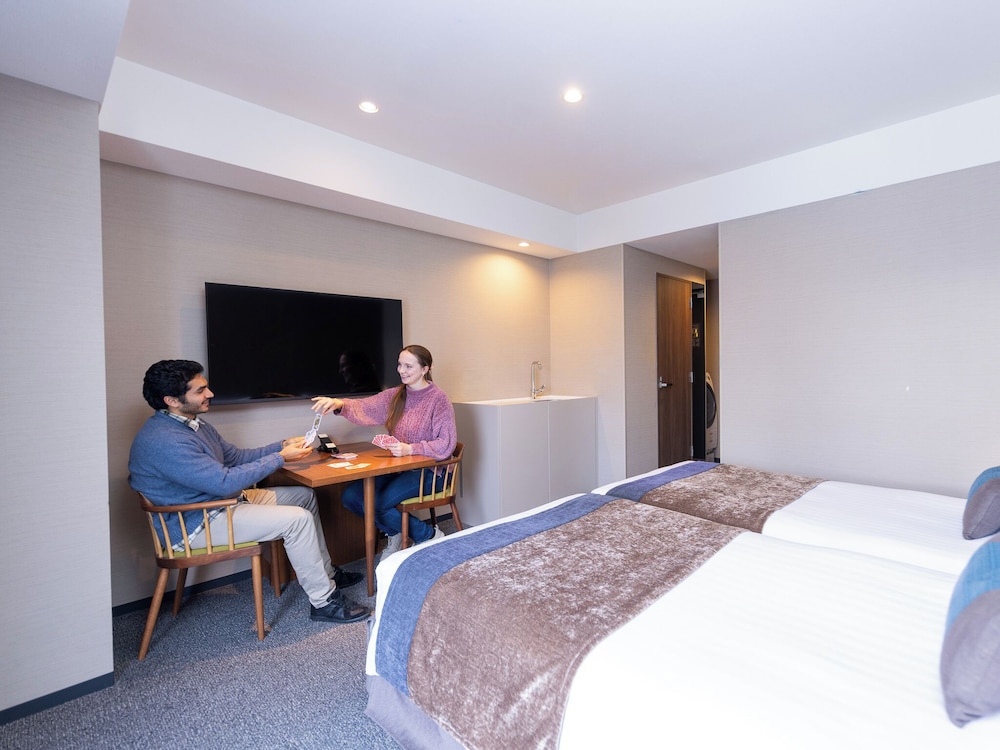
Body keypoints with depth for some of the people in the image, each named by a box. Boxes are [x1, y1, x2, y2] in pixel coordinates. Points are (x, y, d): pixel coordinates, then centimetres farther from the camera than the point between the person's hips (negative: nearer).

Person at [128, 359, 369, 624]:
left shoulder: (194, 423, 7)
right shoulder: (163, 441, -26)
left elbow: (235, 456, 13)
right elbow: (225, 482, -29)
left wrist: (283, 445, 0)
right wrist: (280, 458, -20)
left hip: (224, 500, 11)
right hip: (195, 525, -10)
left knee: (304, 495, 11)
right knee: (298, 519, -22)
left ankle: (326, 572, 22)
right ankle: (324, 602, -7)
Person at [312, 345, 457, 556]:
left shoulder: (438, 399, -11)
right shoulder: (395, 396, 6)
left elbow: (446, 444, -15)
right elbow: (365, 409, -8)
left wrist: (411, 449, -27)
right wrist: (340, 404, -28)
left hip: (428, 470, -6)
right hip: (397, 467, 7)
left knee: (374, 504, -21)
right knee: (350, 496, -8)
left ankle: (429, 536, 1)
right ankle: (394, 532, 15)